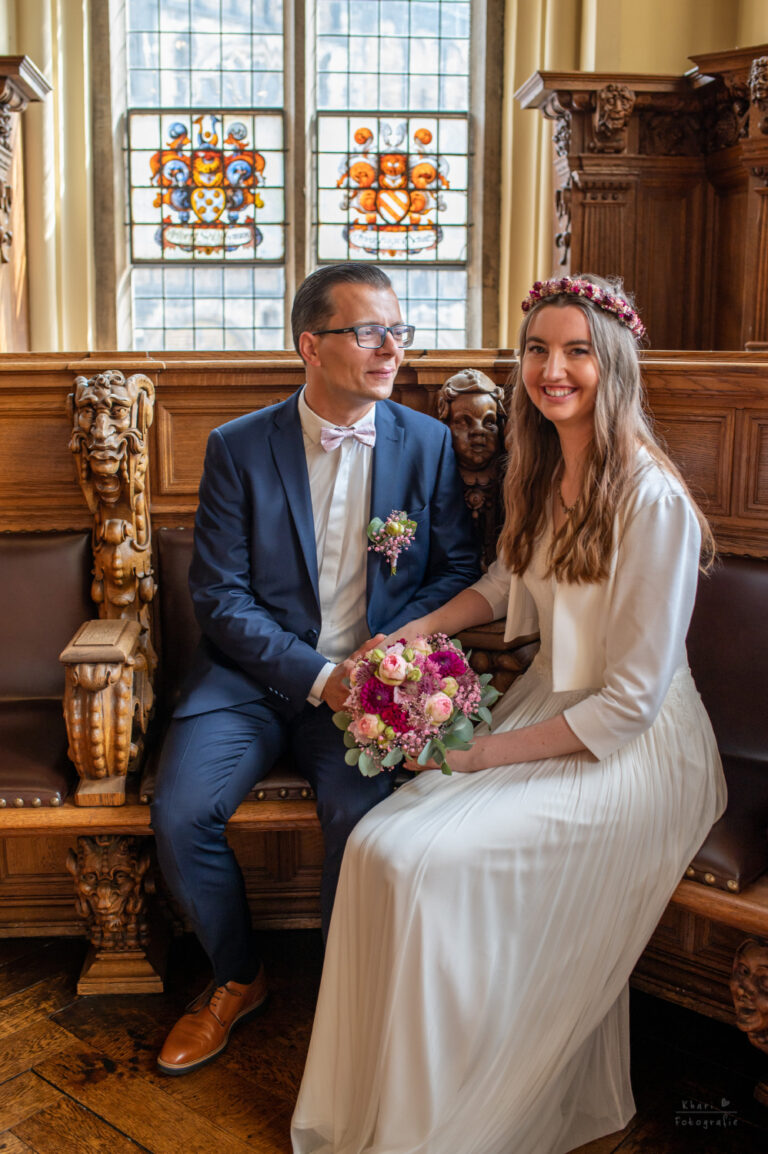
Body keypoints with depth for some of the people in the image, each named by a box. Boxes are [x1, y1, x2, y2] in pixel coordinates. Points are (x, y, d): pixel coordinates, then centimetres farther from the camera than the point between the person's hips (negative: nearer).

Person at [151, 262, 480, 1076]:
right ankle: (236, 979, 11)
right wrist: (316, 674, -17)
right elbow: (219, 595, -5)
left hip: (368, 681, 0)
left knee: (360, 811, -27)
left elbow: (458, 569, 5)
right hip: (255, 675, 1)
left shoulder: (427, 443, 3)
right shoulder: (237, 448, -1)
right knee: (179, 812, -20)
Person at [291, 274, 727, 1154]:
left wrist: (486, 755, -17)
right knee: (379, 843, -13)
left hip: (631, 752, -7)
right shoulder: (542, 470, 4)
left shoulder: (651, 502, -21)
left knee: (419, 859, -23)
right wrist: (421, 629, 6)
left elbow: (630, 702, -20)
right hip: (545, 706, 7)